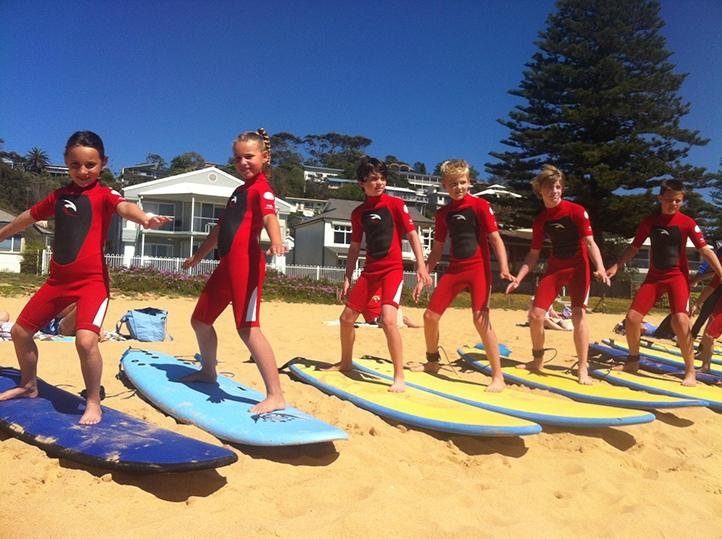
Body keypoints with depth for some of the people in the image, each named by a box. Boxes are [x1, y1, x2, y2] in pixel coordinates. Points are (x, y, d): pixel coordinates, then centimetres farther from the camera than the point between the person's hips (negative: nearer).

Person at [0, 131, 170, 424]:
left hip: (92, 280, -7)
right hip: (58, 279, 7)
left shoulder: (104, 194, -6)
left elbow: (124, 207, -30)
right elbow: (28, 217, 28)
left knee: (86, 339, -25)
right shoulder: (59, 195, 11)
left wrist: (144, 217, -53)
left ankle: (93, 402, -3)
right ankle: (29, 386, 41)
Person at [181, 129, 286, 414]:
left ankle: (275, 395, -13)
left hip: (246, 262, -9)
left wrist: (276, 241, -48)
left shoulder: (262, 188, -5)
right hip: (227, 263, 9)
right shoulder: (239, 191, 21)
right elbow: (221, 227, 31)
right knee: (200, 319, 19)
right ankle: (208, 372, 41)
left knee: (248, 327, -16)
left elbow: (269, 215, -28)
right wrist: (198, 256, 39)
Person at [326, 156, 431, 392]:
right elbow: (354, 248, 13)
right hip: (369, 271, 5)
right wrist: (347, 279, 11)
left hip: (392, 269, -5)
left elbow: (412, 234, -7)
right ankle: (346, 362, 35)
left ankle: (399, 377, -12)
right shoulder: (358, 212, 8)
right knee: (346, 318, 10)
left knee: (388, 319, -24)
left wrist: (421, 265, -18)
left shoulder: (395, 204, -4)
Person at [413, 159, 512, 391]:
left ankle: (498, 376, -4)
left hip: (478, 268, -5)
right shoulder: (443, 213, 9)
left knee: (481, 319, -15)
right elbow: (437, 250, 14)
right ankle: (432, 362, 28)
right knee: (430, 316, 4)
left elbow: (495, 239, -9)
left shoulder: (479, 205, -4)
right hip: (454, 268, 5)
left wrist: (504, 268, -23)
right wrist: (423, 277, 9)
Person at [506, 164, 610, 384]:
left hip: (578, 266, -4)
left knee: (578, 314, -15)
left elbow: (590, 242, -15)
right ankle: (537, 359, 20)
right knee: (535, 315, -2)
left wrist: (600, 268, -32)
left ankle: (583, 369, -5)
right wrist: (518, 278, -4)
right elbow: (533, 254, 6)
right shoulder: (540, 220, 2)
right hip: (554, 267, 4)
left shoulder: (576, 211, -11)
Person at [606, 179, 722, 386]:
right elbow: (634, 247, 10)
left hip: (677, 275, -3)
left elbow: (705, 250, -9)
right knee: (632, 317, -4)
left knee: (680, 319, -23)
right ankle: (633, 361, 19)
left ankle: (690, 371, -8)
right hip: (654, 276, 3)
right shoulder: (649, 221, 3)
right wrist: (616, 266, -1)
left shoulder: (687, 222, -5)